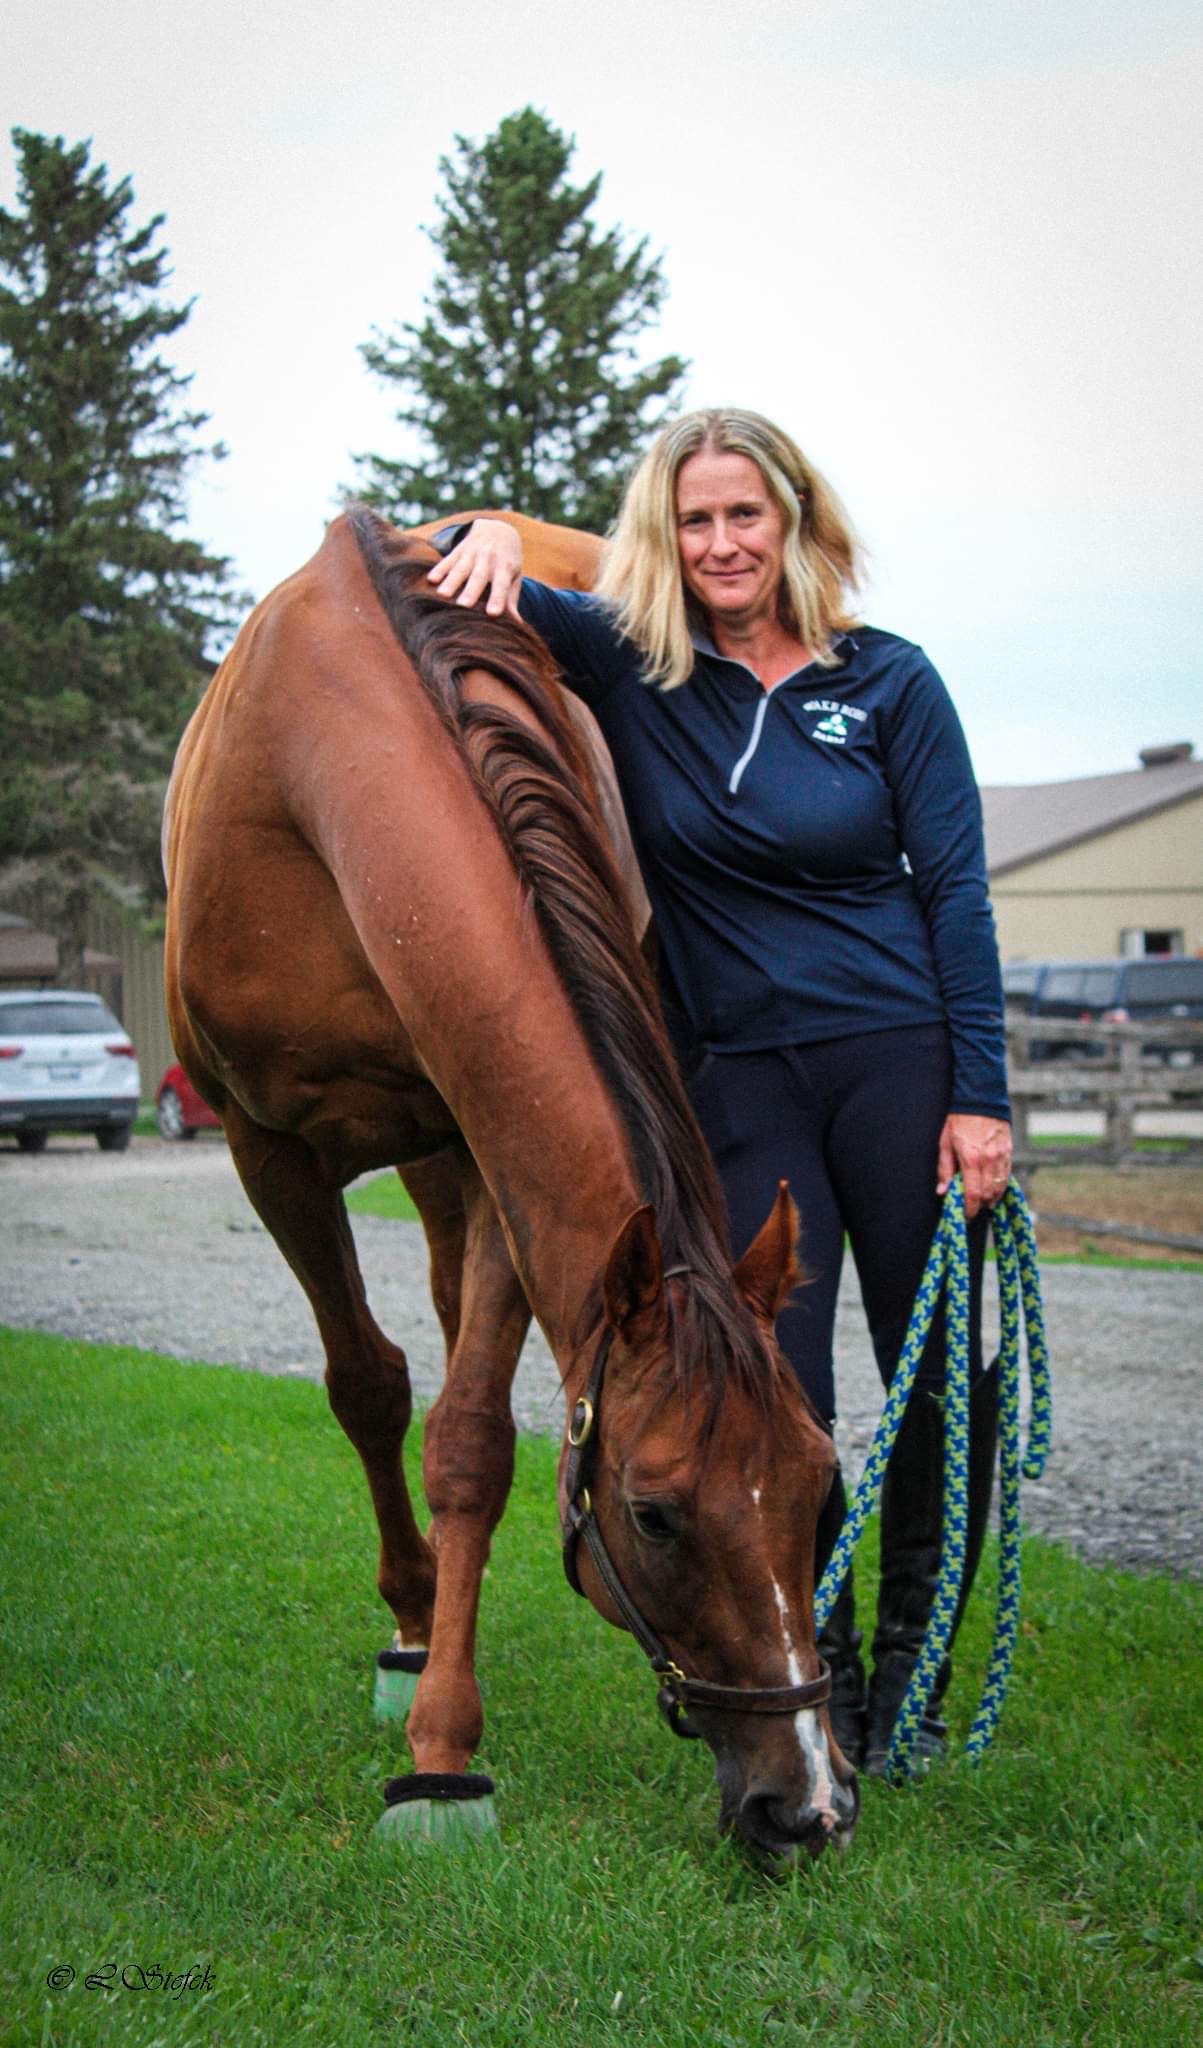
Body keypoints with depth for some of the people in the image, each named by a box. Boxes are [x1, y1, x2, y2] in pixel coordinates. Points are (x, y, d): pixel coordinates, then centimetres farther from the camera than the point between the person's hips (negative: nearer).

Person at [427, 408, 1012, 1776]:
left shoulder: (890, 683, -1)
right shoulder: (627, 671, 2)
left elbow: (957, 891, -1)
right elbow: (483, 598, 3)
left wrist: (980, 1095, -7)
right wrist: (486, 544, -21)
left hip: (902, 1058, 0)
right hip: (737, 1080, 1)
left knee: (943, 1378, 3)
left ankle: (911, 1664, 21)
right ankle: (812, 1665, 14)